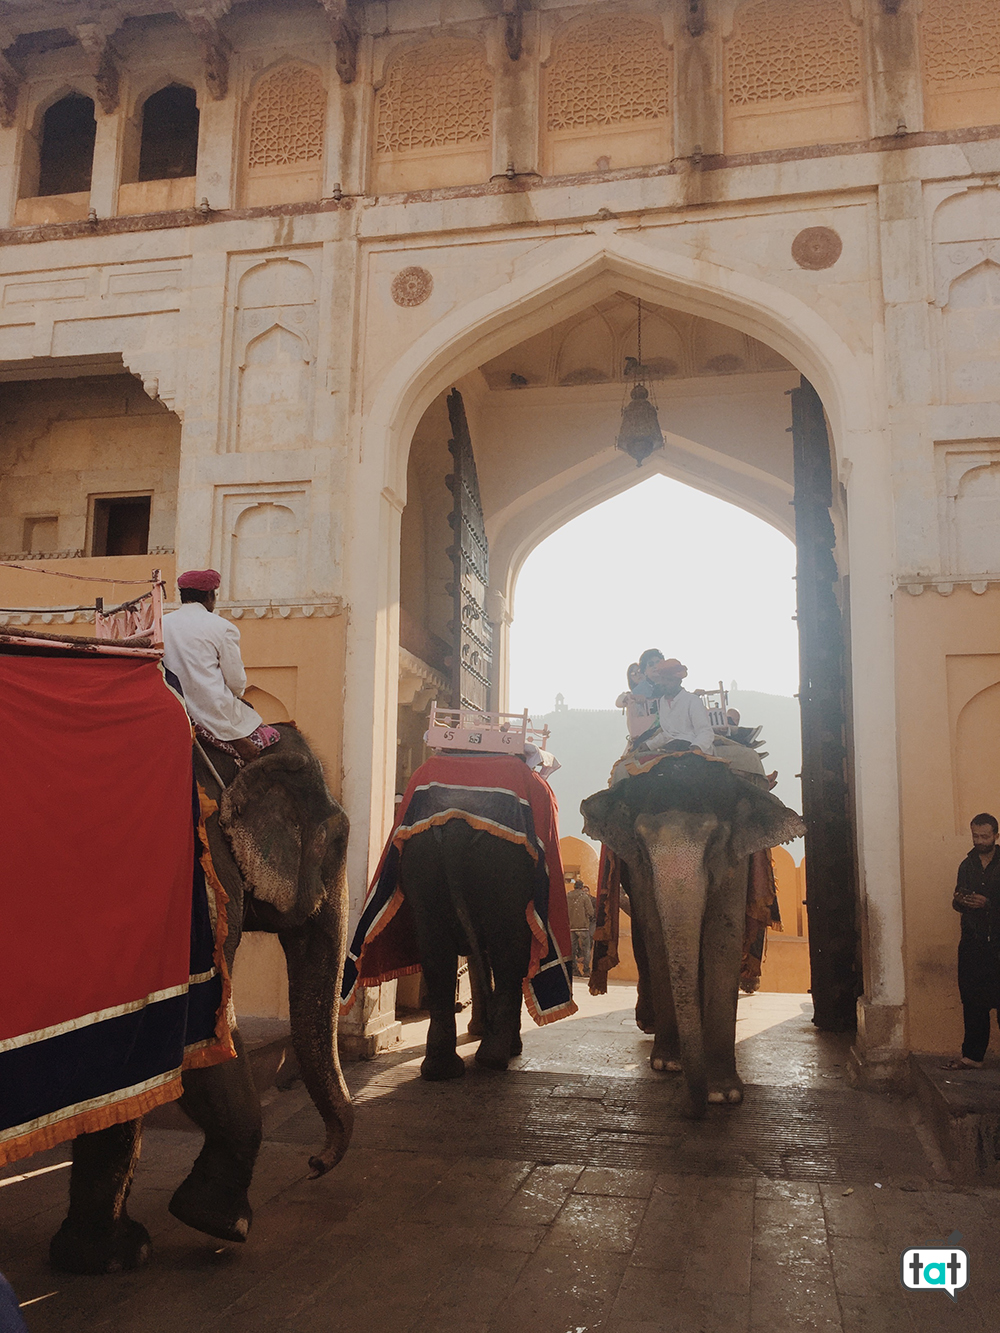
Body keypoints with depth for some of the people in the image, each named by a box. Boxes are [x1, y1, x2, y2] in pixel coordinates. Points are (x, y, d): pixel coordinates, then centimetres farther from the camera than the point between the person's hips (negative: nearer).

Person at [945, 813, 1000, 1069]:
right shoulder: (967, 865, 14)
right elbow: (957, 903, 19)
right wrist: (959, 901, -2)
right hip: (972, 942, 4)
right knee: (972, 1001, 6)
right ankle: (972, 1056, 13)